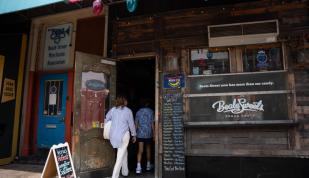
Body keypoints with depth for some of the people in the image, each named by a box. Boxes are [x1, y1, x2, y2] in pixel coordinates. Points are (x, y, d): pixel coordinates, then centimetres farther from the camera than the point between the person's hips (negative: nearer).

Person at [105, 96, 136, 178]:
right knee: (120, 156, 2)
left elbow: (105, 120, 8)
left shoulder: (113, 110, 5)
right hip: (123, 135, -5)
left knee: (124, 152, 24)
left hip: (113, 135, 5)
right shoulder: (128, 111, -5)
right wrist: (134, 135, 11)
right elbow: (131, 124, -1)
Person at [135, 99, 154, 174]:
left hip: (140, 134, 1)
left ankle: (138, 167, -14)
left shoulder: (138, 112, 3)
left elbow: (136, 124, 2)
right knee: (148, 149, 16)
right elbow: (152, 124, -3)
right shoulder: (151, 111, -2)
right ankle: (148, 165, 29)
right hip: (148, 134, 0)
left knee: (140, 150, -2)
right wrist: (154, 133, 3)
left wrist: (135, 133, 8)